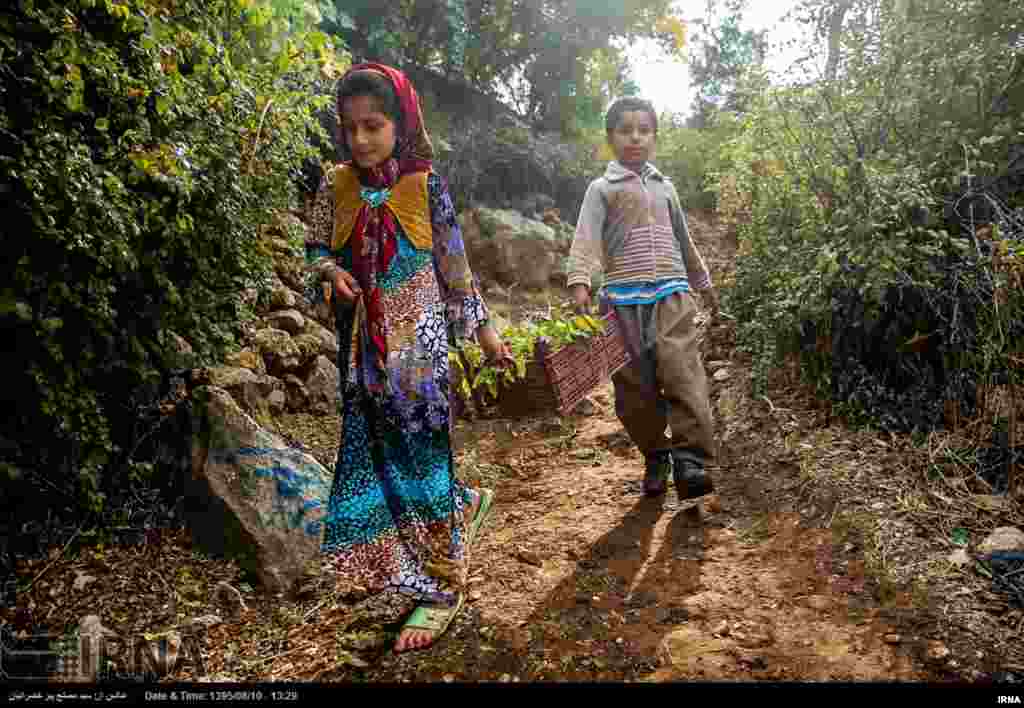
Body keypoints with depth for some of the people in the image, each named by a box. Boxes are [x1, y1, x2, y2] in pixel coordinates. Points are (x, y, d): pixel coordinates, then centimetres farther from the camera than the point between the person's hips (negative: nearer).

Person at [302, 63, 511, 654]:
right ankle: (461, 506, 34)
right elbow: (316, 250, 11)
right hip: (363, 349, 4)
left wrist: (484, 330, 5)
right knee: (375, 456, 8)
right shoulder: (336, 187, 3)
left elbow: (455, 267, 1)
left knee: (420, 454, 0)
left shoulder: (426, 187, -4)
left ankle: (441, 586, 15)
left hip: (418, 342, -4)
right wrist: (331, 273, -12)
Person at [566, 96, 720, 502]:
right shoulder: (602, 188, 6)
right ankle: (655, 457, 18)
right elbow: (586, 239, -10)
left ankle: (690, 460, -15)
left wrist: (704, 285, 34)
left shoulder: (664, 187, 20)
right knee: (635, 385, 1)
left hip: (671, 293, 2)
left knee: (683, 373, -15)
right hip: (623, 298, -2)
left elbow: (684, 241, 29)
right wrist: (579, 282, -26)